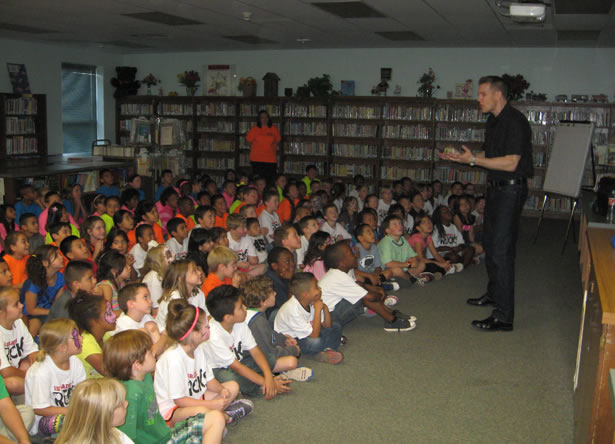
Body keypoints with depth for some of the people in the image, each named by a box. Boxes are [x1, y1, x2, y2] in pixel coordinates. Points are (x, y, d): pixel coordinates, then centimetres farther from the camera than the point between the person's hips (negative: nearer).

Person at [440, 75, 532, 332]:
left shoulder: (515, 122, -17)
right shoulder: (493, 121, 13)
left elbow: (510, 163, -24)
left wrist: (473, 160, -22)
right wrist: (465, 157, 9)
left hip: (511, 190, -10)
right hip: (495, 187, 10)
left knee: (501, 251, -11)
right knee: (490, 245, 20)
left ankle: (504, 317, -7)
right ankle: (493, 294, 39)